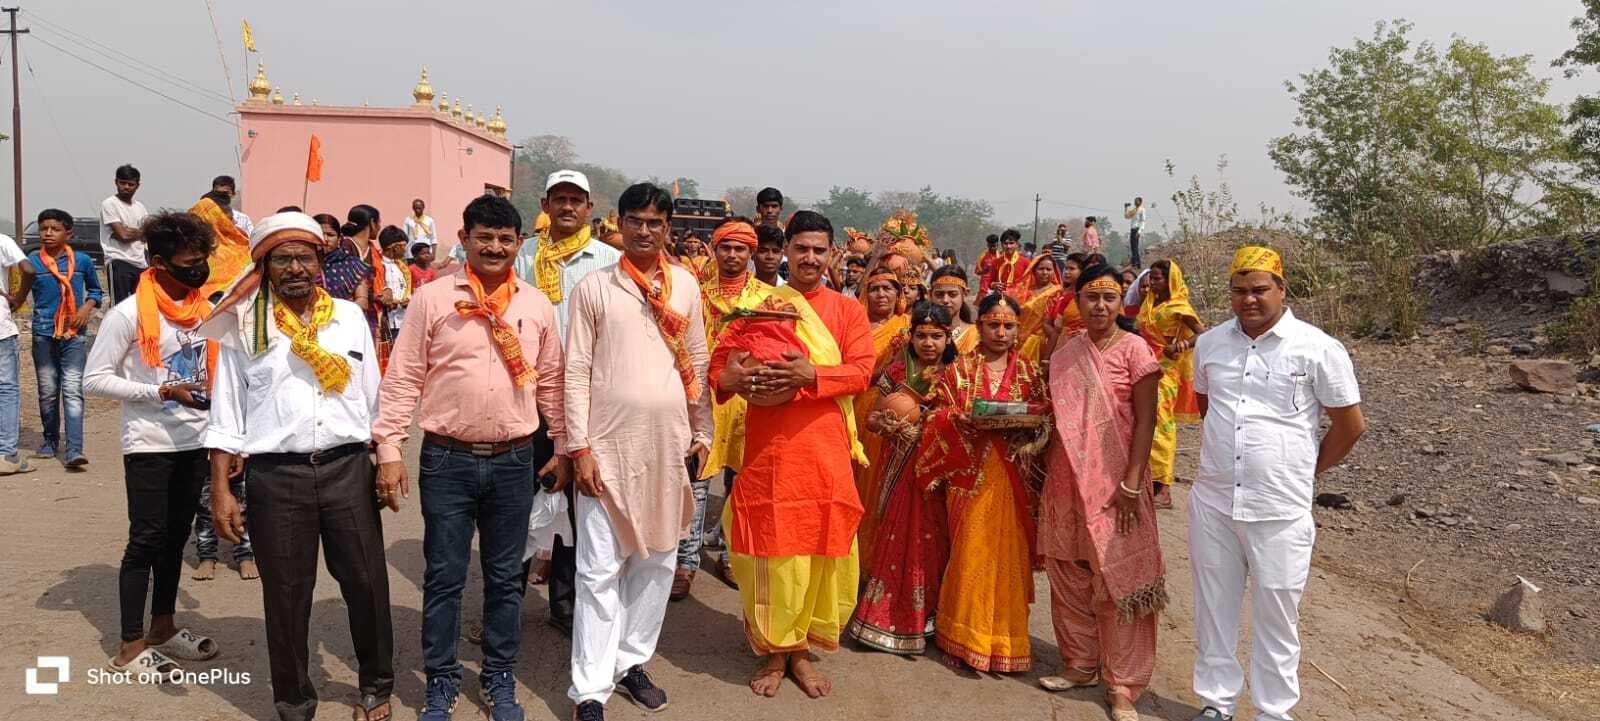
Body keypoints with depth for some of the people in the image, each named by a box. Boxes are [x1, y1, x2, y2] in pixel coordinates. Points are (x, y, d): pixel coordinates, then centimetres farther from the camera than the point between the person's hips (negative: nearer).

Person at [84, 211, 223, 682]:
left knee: (176, 537, 14)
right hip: (150, 445, -6)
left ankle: (163, 628, 28)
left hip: (194, 442, 6)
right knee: (146, 540, 0)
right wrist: (163, 393, -20)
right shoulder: (129, 315, -13)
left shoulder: (202, 308, 6)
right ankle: (130, 647, 10)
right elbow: (94, 379, -12)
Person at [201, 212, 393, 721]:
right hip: (276, 475, -1)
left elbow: (373, 399, 10)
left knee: (367, 584, 6)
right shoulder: (245, 326, 2)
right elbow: (227, 414, 3)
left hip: (348, 468, 1)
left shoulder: (349, 316, 6)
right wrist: (221, 491, -1)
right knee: (286, 595, 8)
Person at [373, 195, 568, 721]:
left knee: (505, 577, 13)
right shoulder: (432, 299, -4)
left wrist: (563, 447, 10)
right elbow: (402, 379, -4)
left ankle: (499, 677, 28)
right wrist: (389, 450, -8)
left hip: (514, 461, 2)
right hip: (447, 460, -2)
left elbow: (550, 383, 10)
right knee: (443, 576, 8)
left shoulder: (537, 305, 4)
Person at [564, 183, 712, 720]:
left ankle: (631, 661, 27)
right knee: (600, 568, -1)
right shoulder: (594, 288, -1)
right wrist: (580, 447, -8)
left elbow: (698, 363, 11)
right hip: (609, 443, -3)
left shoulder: (685, 285, 7)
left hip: (669, 443, 3)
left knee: (657, 560, 11)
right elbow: (577, 372, -3)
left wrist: (702, 433, 9)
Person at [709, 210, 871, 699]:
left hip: (825, 448, 1)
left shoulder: (848, 311, 7)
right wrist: (738, 379, -20)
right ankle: (773, 652, 19)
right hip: (769, 445, -1)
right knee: (771, 547, 2)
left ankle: (801, 650, 22)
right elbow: (719, 363, 3)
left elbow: (861, 371, -5)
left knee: (821, 547, 5)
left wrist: (811, 375, -22)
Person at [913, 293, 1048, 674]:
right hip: (970, 473, -1)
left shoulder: (1030, 371, 10)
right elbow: (939, 415, 4)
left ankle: (1005, 639, 15)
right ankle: (963, 638, 11)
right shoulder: (958, 369, 6)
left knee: (1009, 551, 2)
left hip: (1012, 475, 1)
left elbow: (1047, 417, 7)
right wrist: (960, 419, -16)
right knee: (969, 551, -2)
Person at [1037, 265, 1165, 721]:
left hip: (1114, 479, -5)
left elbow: (1145, 421, -9)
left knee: (1116, 578, 1)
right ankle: (1080, 664, 27)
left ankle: (1121, 683, 11)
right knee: (1069, 575, 12)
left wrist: (1132, 483, -15)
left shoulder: (1133, 349, -7)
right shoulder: (1065, 351, 8)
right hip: (1066, 477, 5)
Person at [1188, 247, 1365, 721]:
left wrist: (1307, 470, 6)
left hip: (1280, 510, -3)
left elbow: (1351, 425, -1)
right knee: (1213, 608, 13)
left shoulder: (1318, 348, -8)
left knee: (1276, 618, 8)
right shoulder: (1210, 344, 4)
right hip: (1212, 503, 4)